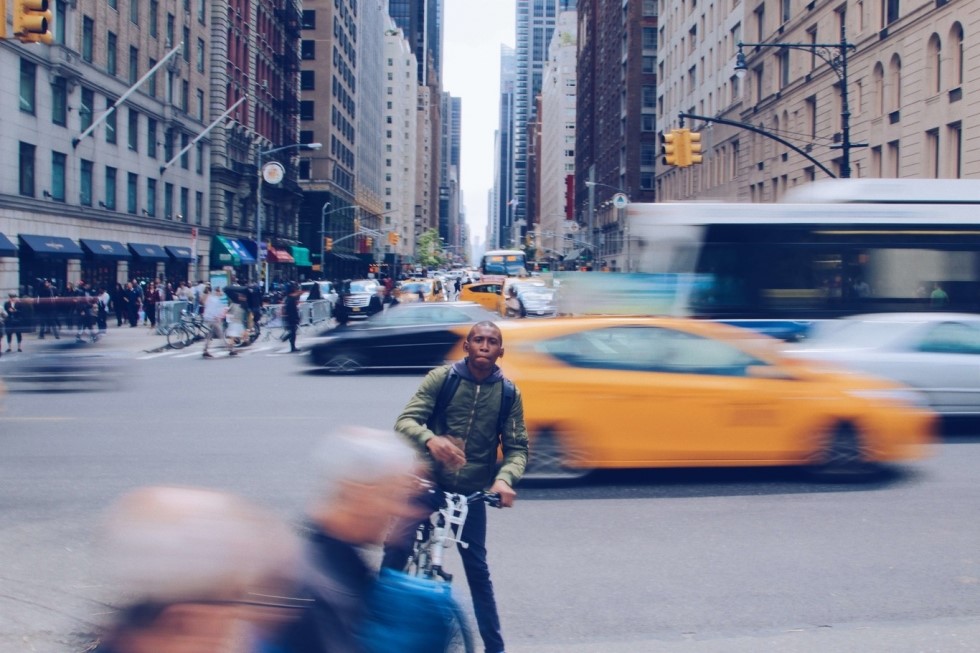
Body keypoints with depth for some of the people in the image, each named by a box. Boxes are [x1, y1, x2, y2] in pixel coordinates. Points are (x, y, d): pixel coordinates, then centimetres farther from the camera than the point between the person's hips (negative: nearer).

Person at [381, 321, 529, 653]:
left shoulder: (508, 394, -2)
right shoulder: (441, 378, -8)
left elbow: (517, 447, 0)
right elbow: (405, 420, -15)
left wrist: (504, 478, -22)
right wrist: (430, 439, -38)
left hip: (471, 490, 2)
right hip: (429, 479, -1)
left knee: (477, 567, 7)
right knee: (397, 545, -19)